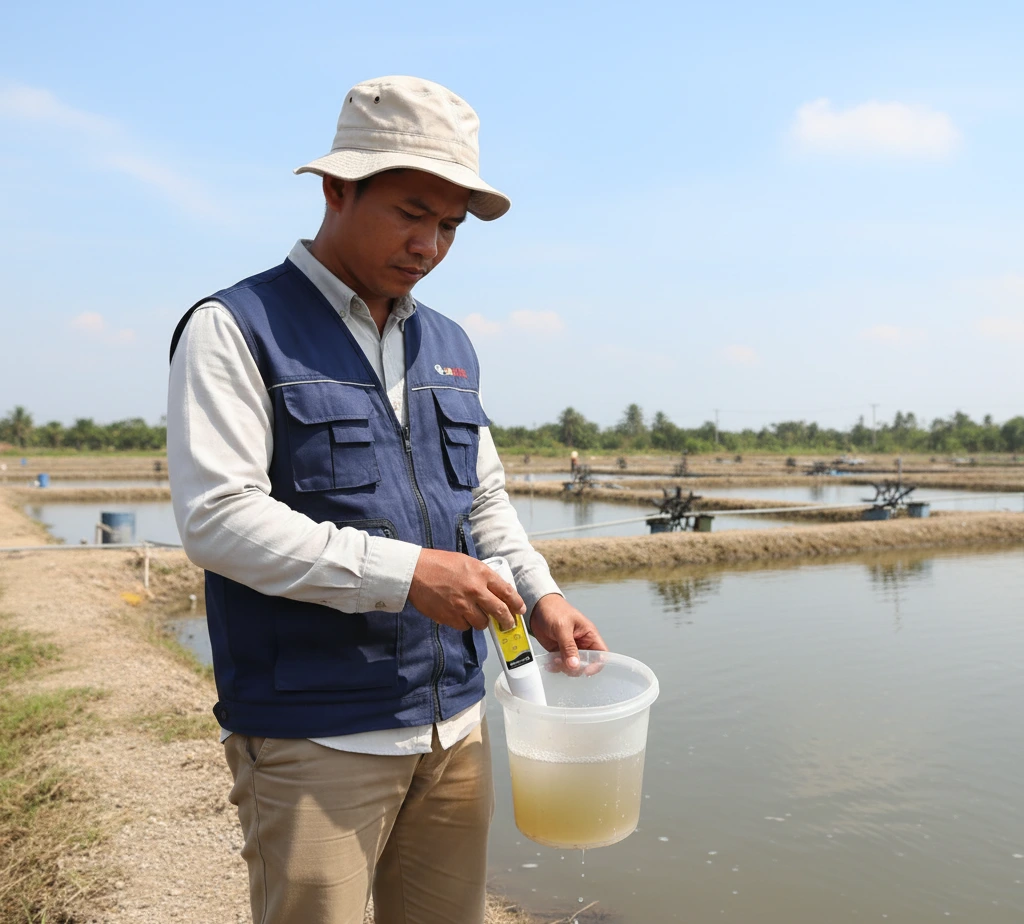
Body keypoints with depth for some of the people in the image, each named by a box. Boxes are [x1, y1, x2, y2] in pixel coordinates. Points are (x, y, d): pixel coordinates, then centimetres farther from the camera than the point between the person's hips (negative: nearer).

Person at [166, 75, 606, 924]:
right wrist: (401, 574, -22)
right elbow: (216, 517, -17)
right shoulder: (237, 328, -7)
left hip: (454, 725, 6)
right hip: (314, 737, -6)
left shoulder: (449, 346, 13)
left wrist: (540, 596, 2)